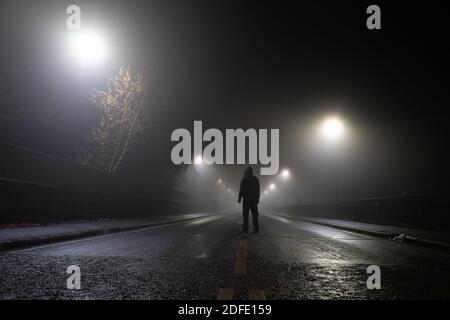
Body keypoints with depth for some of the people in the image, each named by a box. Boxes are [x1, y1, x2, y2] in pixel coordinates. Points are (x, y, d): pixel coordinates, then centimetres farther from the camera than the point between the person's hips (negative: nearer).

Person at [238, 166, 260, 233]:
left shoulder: (244, 179, -5)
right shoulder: (256, 179, 5)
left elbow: (241, 189, -7)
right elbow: (258, 190, 8)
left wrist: (239, 198, -1)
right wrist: (257, 198, 15)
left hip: (246, 198, -3)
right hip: (254, 199, 3)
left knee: (245, 214, 0)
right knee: (254, 214, 4)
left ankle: (245, 229, -3)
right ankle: (256, 229, 0)